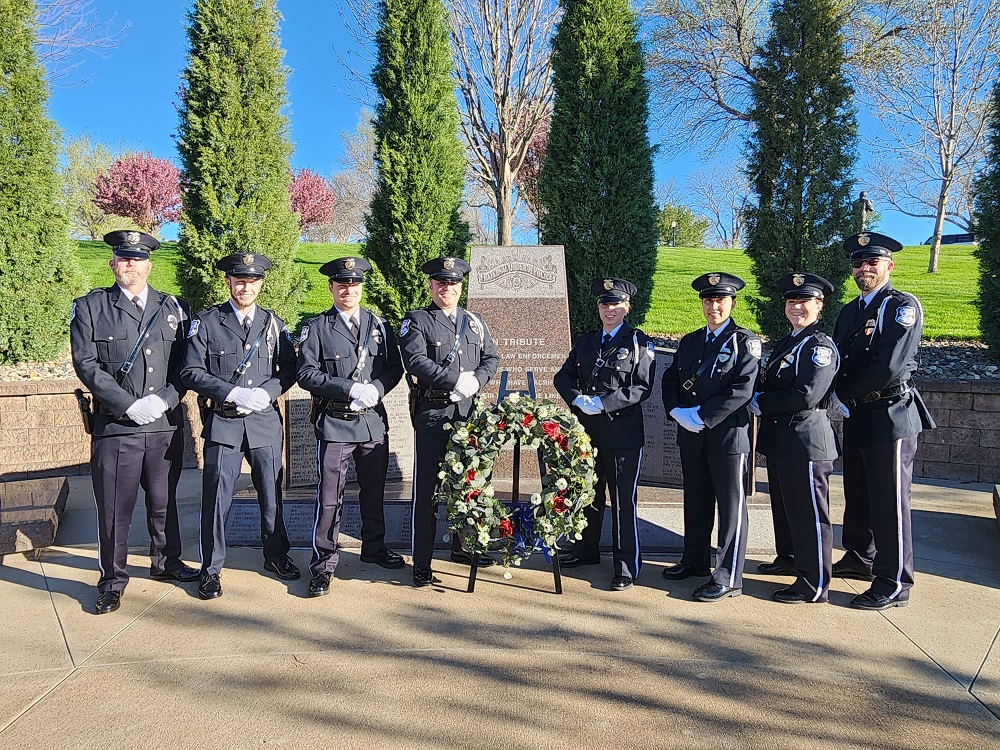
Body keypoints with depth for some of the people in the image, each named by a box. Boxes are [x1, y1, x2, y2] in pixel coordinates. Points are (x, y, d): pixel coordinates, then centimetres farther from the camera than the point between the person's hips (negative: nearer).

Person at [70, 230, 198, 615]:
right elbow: (86, 364, -5)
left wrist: (165, 399, -11)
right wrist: (129, 406, -13)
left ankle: (165, 562, 33)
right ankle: (113, 580, 18)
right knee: (114, 506, 3)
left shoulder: (174, 308, 10)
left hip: (166, 424, 3)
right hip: (114, 425, -2)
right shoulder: (90, 307, 4)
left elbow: (186, 363, 6)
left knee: (164, 500, 15)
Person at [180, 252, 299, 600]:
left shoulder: (273, 323, 8)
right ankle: (211, 568, 17)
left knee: (271, 493, 11)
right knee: (216, 497, 1)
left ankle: (276, 555, 31)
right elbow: (191, 372, -4)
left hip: (265, 421, 2)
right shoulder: (206, 322, 1)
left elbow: (289, 369, 8)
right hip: (222, 423, -2)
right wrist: (234, 394, -15)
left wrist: (266, 392, -11)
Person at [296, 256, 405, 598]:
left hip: (374, 421, 4)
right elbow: (306, 374, -8)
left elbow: (395, 367, 7)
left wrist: (376, 388, -13)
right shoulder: (317, 327, -1)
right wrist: (351, 390, -17)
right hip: (335, 423, -3)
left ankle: (374, 547, 34)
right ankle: (323, 563, 11)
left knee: (374, 490, 16)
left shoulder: (379, 324, 9)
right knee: (330, 496, -1)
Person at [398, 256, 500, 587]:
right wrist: (457, 378, -19)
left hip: (469, 412, 5)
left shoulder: (475, 322, 16)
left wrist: (475, 380, -9)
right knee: (426, 487, -1)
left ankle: (461, 546, 34)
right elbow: (416, 361, -15)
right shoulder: (417, 320, -1)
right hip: (432, 413, -5)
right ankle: (421, 565, 7)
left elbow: (491, 358, 12)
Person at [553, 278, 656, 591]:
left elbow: (642, 387, -10)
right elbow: (563, 377, 11)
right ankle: (587, 550, 33)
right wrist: (578, 399, -9)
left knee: (624, 500, 0)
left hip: (623, 433, -5)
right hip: (587, 431, 5)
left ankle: (627, 566, 9)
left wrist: (603, 403, -18)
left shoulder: (639, 342, -1)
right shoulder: (585, 341, 14)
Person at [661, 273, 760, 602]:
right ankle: (695, 560, 31)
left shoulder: (745, 342, -5)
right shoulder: (689, 342, 14)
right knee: (696, 501, 17)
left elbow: (742, 390, -15)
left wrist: (701, 415, -17)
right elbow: (670, 380, 13)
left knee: (731, 506, 1)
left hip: (728, 434, -6)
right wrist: (677, 411, -6)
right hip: (691, 435, 6)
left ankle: (728, 578, 8)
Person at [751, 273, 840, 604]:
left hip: (806, 440, -9)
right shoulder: (785, 343, 15)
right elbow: (769, 385, 18)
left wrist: (761, 402, -14)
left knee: (809, 513, -1)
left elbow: (806, 396, -23)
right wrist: (761, 400, -4)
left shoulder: (821, 346, -14)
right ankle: (789, 559, 38)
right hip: (779, 439, 9)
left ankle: (814, 584, 7)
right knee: (783, 506, 21)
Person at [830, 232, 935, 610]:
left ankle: (895, 584, 7)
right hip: (856, 418, 8)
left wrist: (844, 393, -12)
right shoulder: (849, 311, 15)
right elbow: (837, 360, 14)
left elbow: (889, 366, -21)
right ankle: (860, 559, 34)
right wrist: (841, 398, -5)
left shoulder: (902, 306, -11)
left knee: (889, 502, -2)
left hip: (890, 416, -8)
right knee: (856, 497, 18)